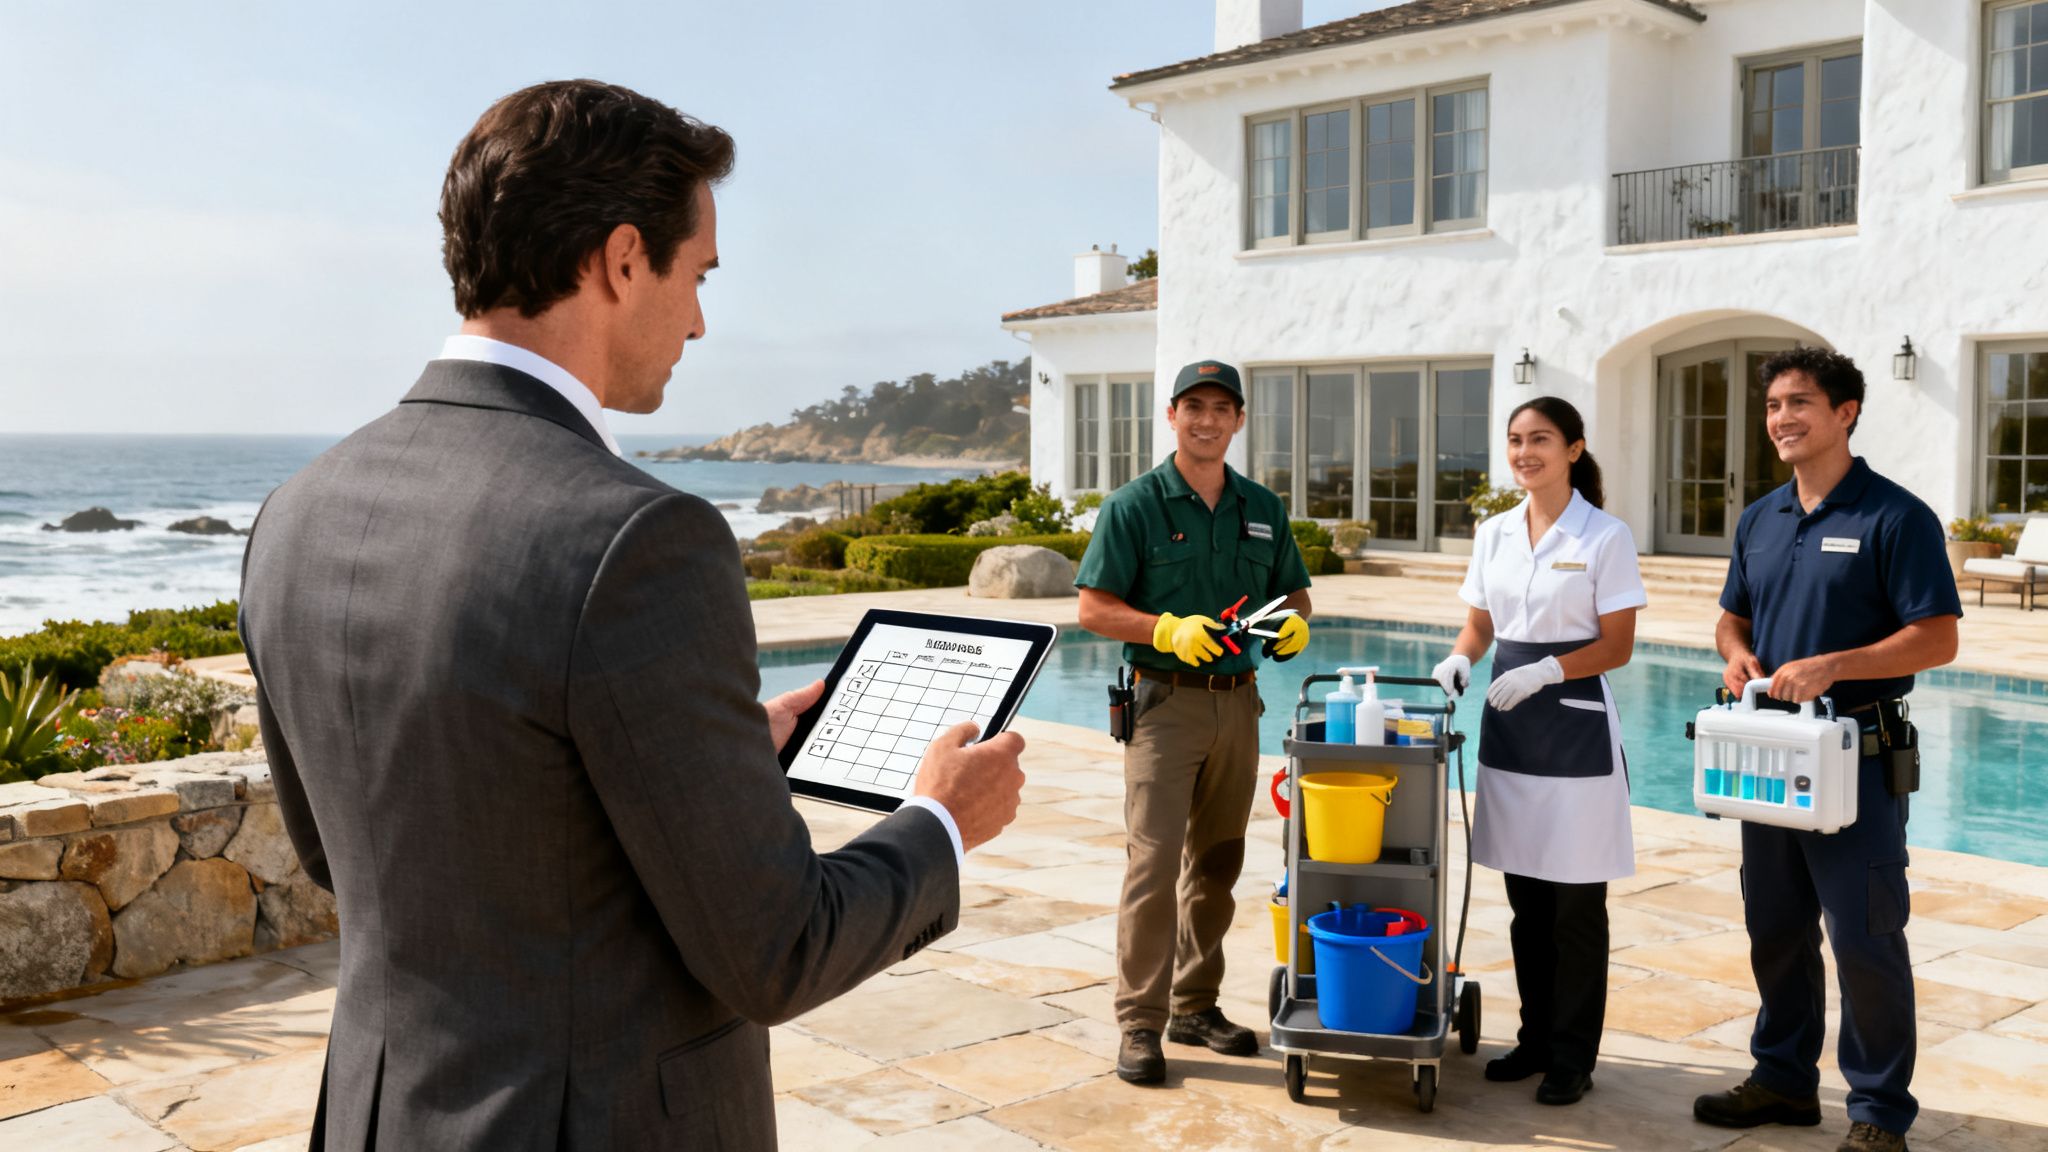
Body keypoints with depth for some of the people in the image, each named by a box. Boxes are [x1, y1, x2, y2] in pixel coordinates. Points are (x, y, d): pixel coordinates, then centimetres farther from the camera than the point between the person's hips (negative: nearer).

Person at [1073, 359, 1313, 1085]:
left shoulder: (1263, 509, 11)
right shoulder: (1134, 506, -4)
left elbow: (1293, 591, 20)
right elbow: (1093, 608, -7)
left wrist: (1295, 624, -3)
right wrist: (1170, 630, -21)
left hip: (1238, 702, 5)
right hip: (1164, 700, -5)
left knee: (1217, 863, 11)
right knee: (1155, 861, -10)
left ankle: (1195, 1006, 23)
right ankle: (1139, 1024, -2)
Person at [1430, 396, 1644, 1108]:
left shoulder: (1605, 537, -7)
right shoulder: (1494, 534, 8)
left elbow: (1617, 647, -9)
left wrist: (1543, 671, -21)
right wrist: (1461, 658, -6)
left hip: (1575, 726, -5)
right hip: (1509, 726, 5)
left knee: (1576, 906, 3)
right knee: (1527, 901, 13)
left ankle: (1572, 1057, 15)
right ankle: (1536, 1038, 26)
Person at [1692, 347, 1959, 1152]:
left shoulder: (1895, 518, -10)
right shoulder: (1759, 520, 11)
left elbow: (1938, 638, -14)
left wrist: (1830, 666, -23)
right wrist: (1738, 654, -2)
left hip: (1858, 755, -7)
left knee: (1865, 938, -1)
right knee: (1775, 930, 15)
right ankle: (1784, 1078, 29)